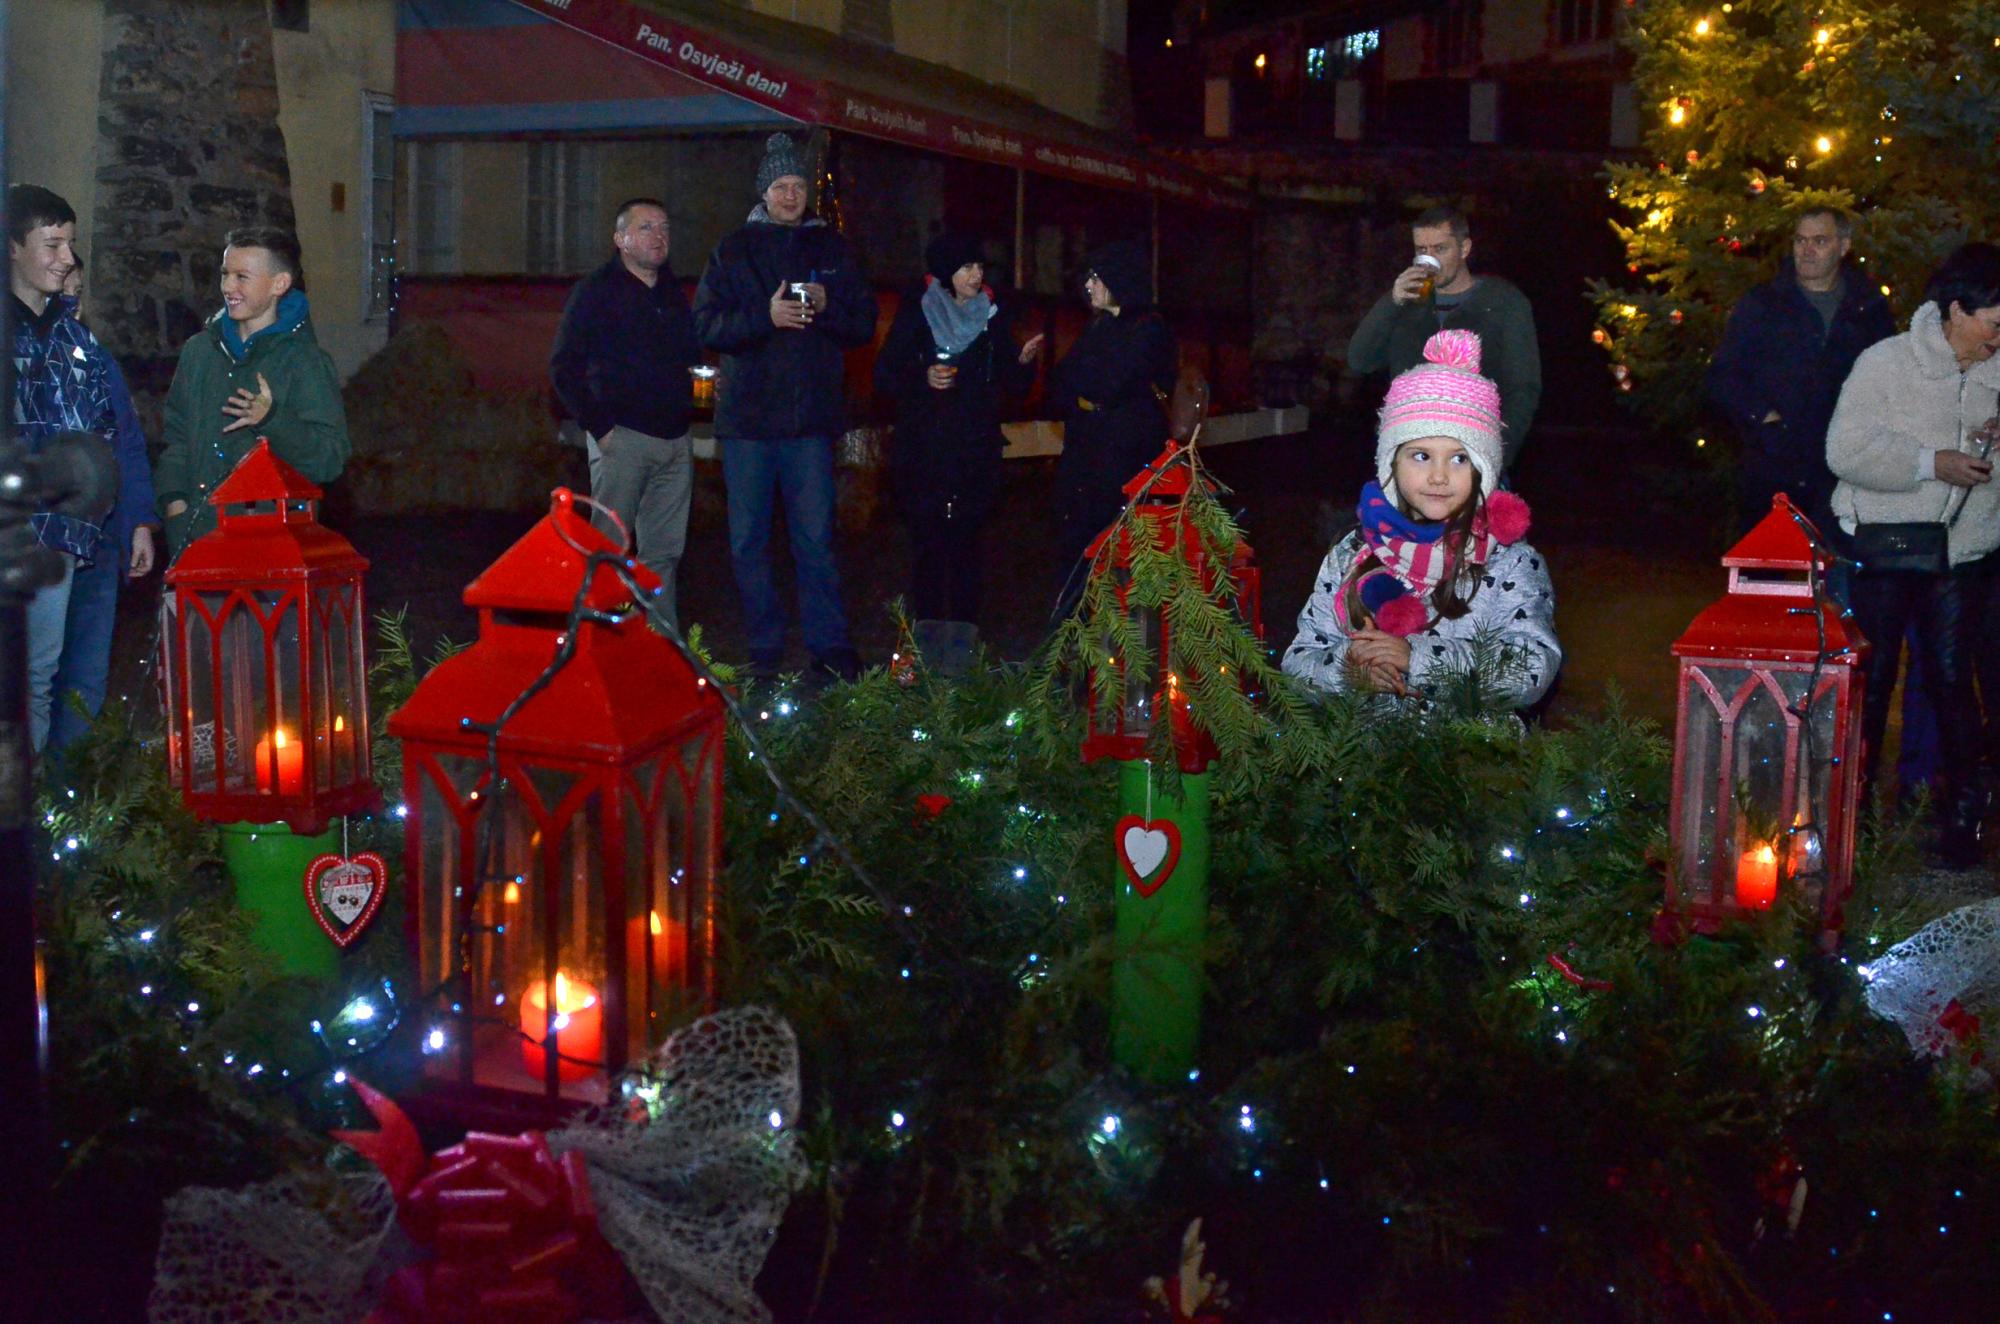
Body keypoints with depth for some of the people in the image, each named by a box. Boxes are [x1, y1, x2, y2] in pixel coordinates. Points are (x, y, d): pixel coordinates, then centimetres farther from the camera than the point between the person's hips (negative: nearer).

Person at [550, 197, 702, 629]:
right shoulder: (596, 290, -1)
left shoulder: (673, 293, 16)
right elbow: (564, 367, -5)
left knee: (664, 551, 7)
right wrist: (599, 427, -11)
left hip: (674, 438, 6)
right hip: (623, 437, -5)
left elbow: (691, 354, 24)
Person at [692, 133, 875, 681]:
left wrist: (827, 306, -10)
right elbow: (705, 323, -2)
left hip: (811, 415, 0)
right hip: (746, 415, 0)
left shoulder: (831, 248, 12)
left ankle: (830, 644, 4)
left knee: (815, 537, -2)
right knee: (748, 540, 3)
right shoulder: (734, 249, 7)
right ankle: (764, 648, 11)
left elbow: (864, 325, 10)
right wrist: (765, 316, -16)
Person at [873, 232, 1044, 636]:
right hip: (923, 453, -2)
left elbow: (1012, 386, 10)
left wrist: (1023, 361, -11)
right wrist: (923, 379, -16)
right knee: (927, 545, -3)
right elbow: (884, 376, 1)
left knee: (966, 545, 0)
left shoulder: (994, 316, 9)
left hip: (975, 453, 2)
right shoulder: (915, 314, 2)